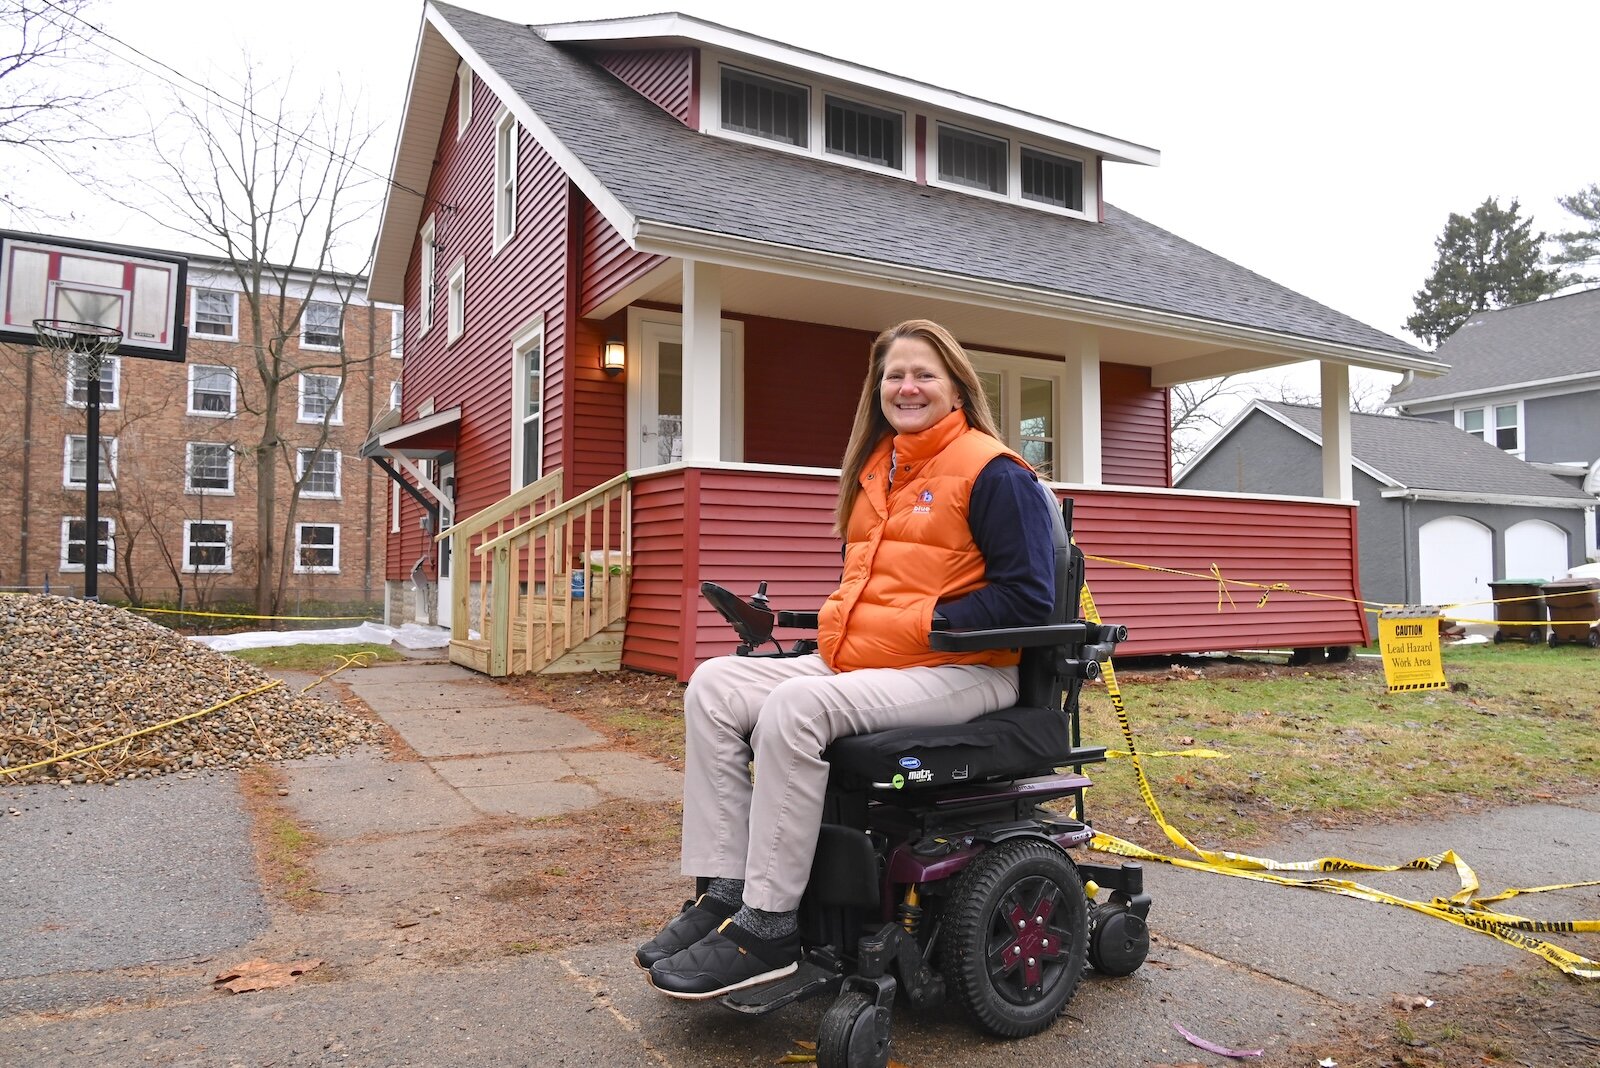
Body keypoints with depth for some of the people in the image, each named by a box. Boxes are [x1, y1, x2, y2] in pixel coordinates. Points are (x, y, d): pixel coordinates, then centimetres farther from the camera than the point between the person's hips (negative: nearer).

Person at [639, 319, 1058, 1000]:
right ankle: (723, 890, -7)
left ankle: (768, 928, -20)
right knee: (714, 685, -7)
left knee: (796, 703, -31)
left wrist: (916, 624, -16)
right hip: (857, 662, 9)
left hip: (958, 671, -8)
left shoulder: (994, 471, -6)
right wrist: (838, 620, 8)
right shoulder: (877, 469, 18)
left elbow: (1026, 597, -13)